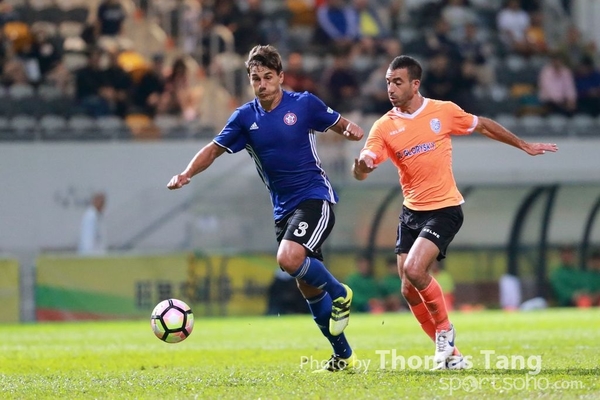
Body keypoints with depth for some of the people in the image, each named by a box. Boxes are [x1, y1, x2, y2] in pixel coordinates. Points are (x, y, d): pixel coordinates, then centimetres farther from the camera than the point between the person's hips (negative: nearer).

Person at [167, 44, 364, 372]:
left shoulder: (304, 104, -6)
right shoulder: (245, 117, 2)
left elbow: (338, 124, 6)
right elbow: (214, 149, 6)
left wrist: (351, 130, -17)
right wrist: (187, 174, -10)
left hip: (315, 197, -5)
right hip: (283, 207, 5)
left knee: (289, 258, -29)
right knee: (308, 286, 8)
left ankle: (340, 294, -2)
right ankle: (343, 356, 20)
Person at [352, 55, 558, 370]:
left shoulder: (443, 111, -6)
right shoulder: (384, 127, -2)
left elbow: (483, 126, 11)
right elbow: (361, 171, -12)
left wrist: (524, 146, 19)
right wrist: (361, 165, -37)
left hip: (444, 209, -4)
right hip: (411, 212, 4)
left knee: (414, 269, -24)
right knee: (409, 290, 1)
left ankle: (444, 328, 0)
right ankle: (449, 353, 16)